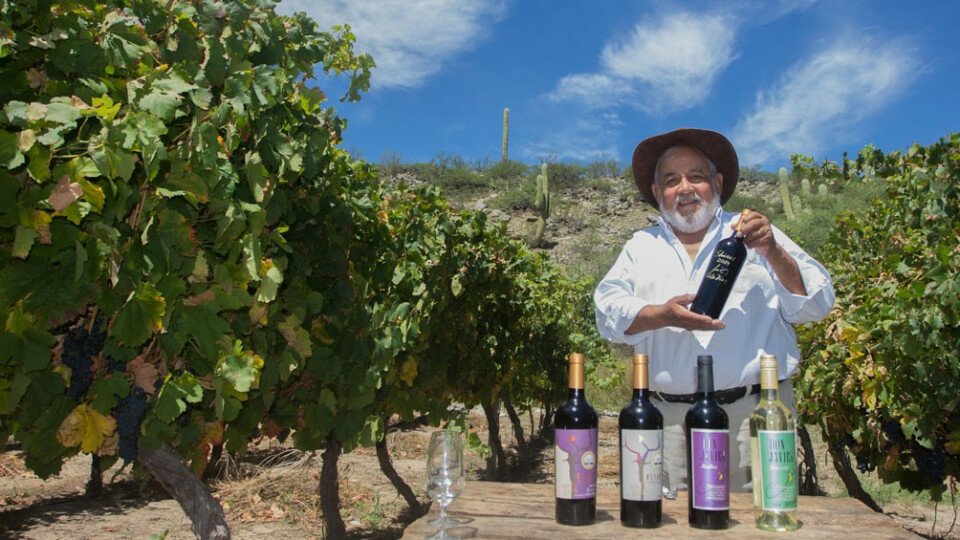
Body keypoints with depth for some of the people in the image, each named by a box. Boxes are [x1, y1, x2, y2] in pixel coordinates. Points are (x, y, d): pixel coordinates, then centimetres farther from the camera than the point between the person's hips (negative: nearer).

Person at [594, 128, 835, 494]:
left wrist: (772, 253, -8)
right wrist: (662, 316, -14)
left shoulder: (754, 236, 13)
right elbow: (608, 312, 3)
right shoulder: (641, 247, 17)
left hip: (755, 411, 0)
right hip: (670, 418, 1)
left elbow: (816, 305, 6)